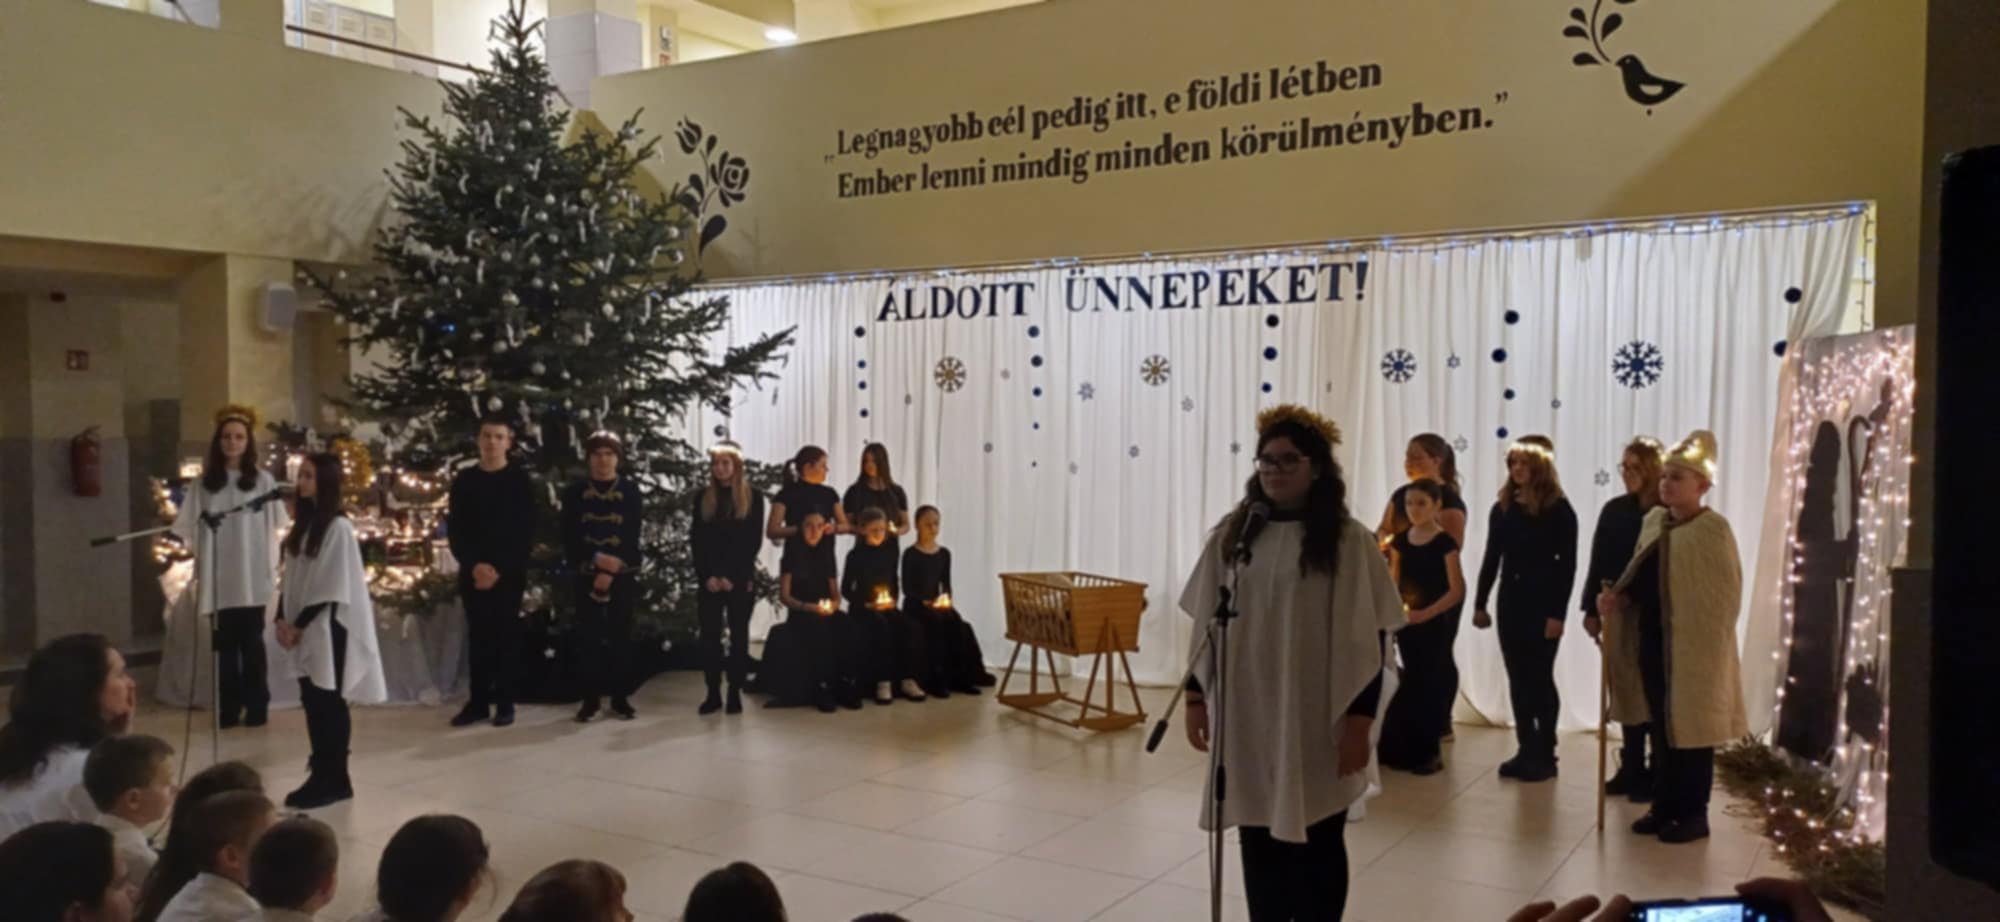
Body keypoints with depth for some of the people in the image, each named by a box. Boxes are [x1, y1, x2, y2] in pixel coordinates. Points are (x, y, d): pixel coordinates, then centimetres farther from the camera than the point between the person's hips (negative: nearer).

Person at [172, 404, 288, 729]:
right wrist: (170, 529, -10)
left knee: (251, 642, 3)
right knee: (224, 643, 4)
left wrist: (272, 568, -4)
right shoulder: (204, 482, 6)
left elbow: (274, 527, 2)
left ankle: (256, 706, 9)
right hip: (218, 578, 1)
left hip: (252, 577, -1)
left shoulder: (263, 480, 2)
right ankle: (228, 708, 11)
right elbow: (189, 527, 7)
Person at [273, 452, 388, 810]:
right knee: (312, 702, 10)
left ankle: (335, 780, 4)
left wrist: (300, 624, -13)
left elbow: (333, 587, -15)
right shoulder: (303, 524, 11)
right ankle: (322, 774, 17)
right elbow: (291, 578, 13)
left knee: (329, 703, -3)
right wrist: (284, 619, 2)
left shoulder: (338, 527, -13)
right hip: (303, 628, 7)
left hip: (328, 627, -7)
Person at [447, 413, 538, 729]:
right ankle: (478, 701, 14)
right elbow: (455, 529, 5)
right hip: (473, 573, 3)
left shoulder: (520, 480, 0)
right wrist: (473, 565, -9)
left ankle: (505, 703, 8)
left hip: (509, 573, -2)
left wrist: (501, 569, -12)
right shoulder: (464, 480, 8)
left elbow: (526, 532, -5)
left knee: (506, 636, 1)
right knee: (478, 637, 6)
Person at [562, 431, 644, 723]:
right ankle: (590, 699, 9)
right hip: (587, 574, 1)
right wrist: (597, 559, -15)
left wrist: (610, 572, -13)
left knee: (620, 635, 3)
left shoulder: (631, 491, 3)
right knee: (589, 637, 1)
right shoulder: (575, 492, 6)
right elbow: (569, 537, 0)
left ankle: (620, 697, 11)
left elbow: (632, 537, -4)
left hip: (622, 575, 0)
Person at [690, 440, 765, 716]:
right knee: (709, 635, 1)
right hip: (710, 579, 2)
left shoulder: (753, 497, 1)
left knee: (739, 635, 3)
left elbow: (753, 541, -5)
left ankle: (735, 693, 7)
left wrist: (733, 577, -12)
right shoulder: (703, 498, 9)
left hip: (741, 579, -2)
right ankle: (713, 693, 7)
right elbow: (696, 540, 4)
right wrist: (706, 576, -8)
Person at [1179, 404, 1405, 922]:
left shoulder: (1349, 541, -8)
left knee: (1317, 843, 10)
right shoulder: (1232, 533, 3)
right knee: (1258, 838, 13)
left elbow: (1369, 641, -8)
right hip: (1246, 714, 3)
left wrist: (1359, 722, -12)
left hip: (1316, 721, -3)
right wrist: (1196, 697, 5)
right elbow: (1207, 622, 8)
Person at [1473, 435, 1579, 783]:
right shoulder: (1502, 508, 7)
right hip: (1511, 602, 5)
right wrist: (1480, 603, 8)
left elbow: (1567, 565, -10)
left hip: (1543, 605, -5)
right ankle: (1526, 751, 15)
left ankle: (1546, 755, 11)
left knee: (1541, 679, 1)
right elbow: (1492, 559, 11)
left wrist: (1557, 612, -15)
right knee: (1518, 679, 7)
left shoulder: (1559, 510, -7)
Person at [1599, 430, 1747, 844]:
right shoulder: (1654, 521, 9)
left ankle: (1693, 814, 15)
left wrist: (1707, 645, -13)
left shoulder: (1713, 529, -13)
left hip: (1692, 647, -7)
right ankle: (1664, 806, 26)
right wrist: (1617, 597, -2)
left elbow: (1726, 595, -12)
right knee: (1660, 728, 15)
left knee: (1690, 731, 3)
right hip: (1652, 641, 7)